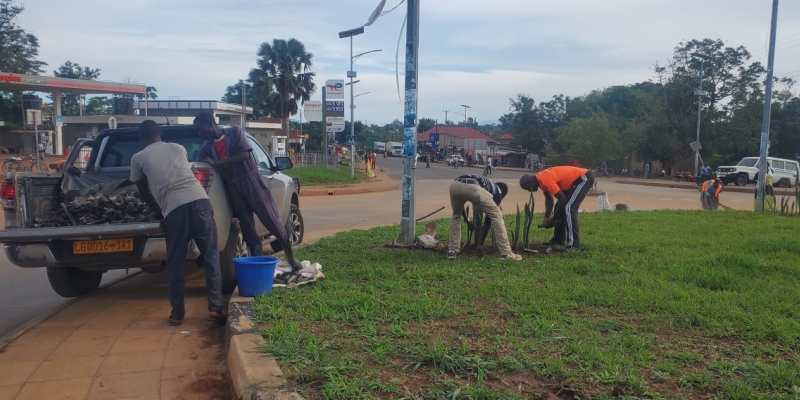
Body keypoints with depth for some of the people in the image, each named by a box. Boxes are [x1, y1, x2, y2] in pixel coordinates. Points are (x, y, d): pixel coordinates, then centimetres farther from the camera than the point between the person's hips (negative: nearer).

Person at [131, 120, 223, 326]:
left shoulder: (138, 158, 17)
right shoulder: (178, 148, 26)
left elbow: (144, 193, 25)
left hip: (174, 208, -2)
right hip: (199, 200, 2)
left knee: (175, 263, 12)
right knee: (211, 257, 9)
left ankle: (177, 312, 18)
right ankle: (215, 307, 5)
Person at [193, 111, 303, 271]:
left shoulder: (235, 132, -3)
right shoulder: (206, 148, 8)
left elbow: (244, 154, -15)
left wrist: (216, 163, -15)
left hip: (251, 181, -4)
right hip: (233, 189, 4)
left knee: (271, 219, -3)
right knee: (247, 228, 5)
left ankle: (291, 257, 7)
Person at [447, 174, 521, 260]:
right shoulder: (497, 191, 30)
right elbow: (491, 215, 29)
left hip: (455, 185, 5)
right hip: (473, 188, -5)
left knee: (456, 215, 34)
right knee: (497, 216, 15)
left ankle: (452, 251, 27)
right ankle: (506, 253, 14)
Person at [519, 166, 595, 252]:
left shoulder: (545, 180, -28)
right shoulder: (540, 179, 2)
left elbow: (563, 199, -25)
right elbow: (548, 199, 12)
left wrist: (553, 219, -15)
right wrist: (546, 218, 3)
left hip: (585, 178, -10)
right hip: (575, 180, 10)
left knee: (569, 207, -19)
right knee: (560, 207, 11)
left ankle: (574, 245, -18)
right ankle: (559, 239, 21)